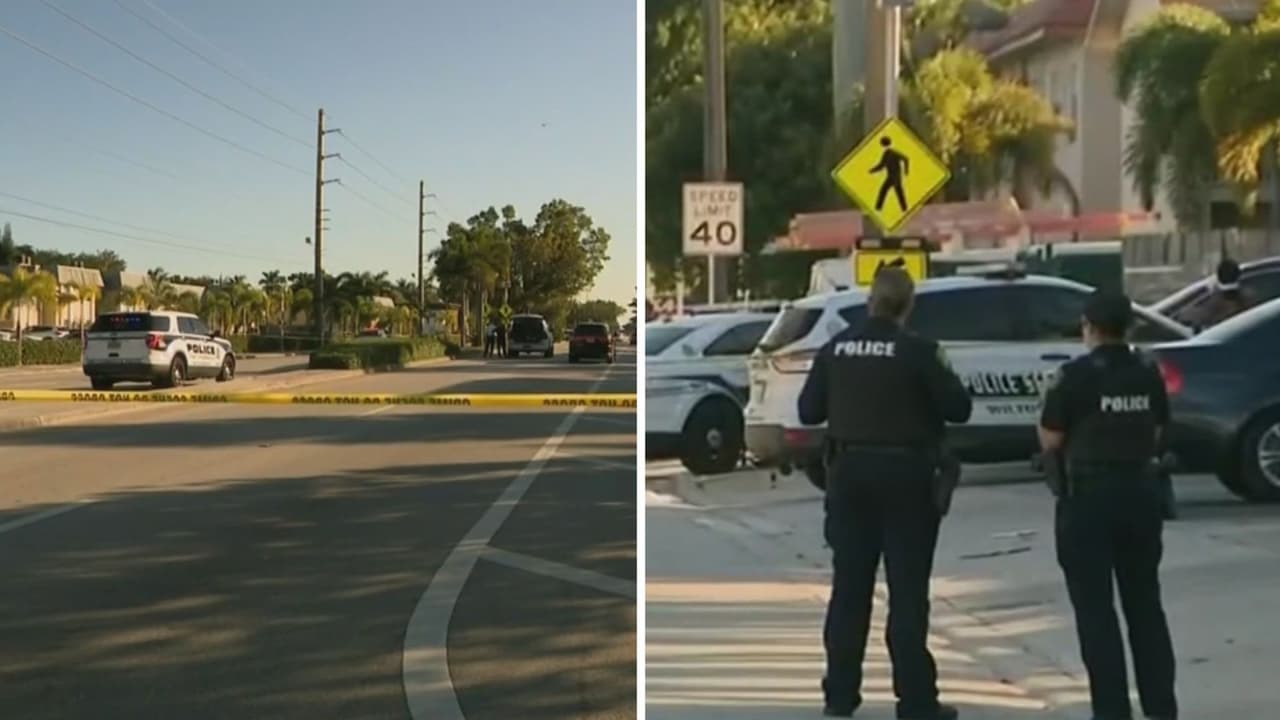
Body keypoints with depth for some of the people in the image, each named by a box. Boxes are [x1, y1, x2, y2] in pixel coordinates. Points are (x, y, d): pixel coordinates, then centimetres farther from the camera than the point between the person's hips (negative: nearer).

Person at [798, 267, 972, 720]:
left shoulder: (836, 348, 1)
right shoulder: (917, 351, -11)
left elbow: (809, 411, 5)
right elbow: (959, 409, -7)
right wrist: (943, 371, 10)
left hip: (849, 472, 4)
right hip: (904, 474, -4)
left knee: (849, 586, 10)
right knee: (907, 590, 1)